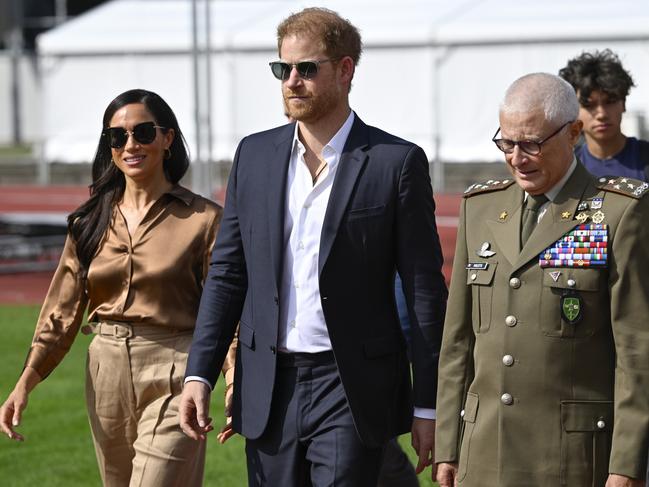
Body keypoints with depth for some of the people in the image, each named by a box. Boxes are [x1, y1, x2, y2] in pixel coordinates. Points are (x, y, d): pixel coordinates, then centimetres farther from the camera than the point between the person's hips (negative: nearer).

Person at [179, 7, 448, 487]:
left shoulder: (396, 162, -4)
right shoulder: (254, 155, 8)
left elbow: (425, 290, -3)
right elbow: (226, 273, 12)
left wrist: (428, 406, -5)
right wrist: (199, 375, 3)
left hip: (352, 390, -4)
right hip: (269, 390, 4)